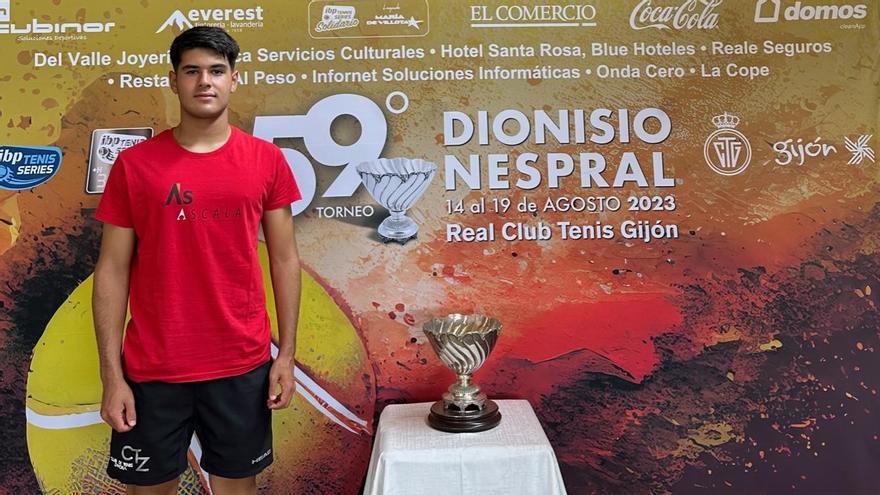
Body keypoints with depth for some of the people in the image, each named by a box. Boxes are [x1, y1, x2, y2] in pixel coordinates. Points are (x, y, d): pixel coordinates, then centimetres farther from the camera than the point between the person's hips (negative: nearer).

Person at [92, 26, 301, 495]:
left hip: (243, 365, 1)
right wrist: (112, 374, -4)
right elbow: (112, 272, -1)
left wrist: (286, 352, 0)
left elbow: (284, 260, 2)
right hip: (152, 369, 0)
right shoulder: (134, 164, -3)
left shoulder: (267, 160, -1)